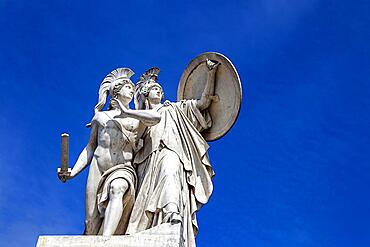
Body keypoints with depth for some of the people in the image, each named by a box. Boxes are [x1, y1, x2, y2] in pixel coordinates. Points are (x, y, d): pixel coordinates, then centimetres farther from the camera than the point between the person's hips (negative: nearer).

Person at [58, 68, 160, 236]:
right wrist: (73, 172, 6)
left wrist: (126, 112, -1)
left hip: (123, 169, -2)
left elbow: (156, 117, -5)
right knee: (92, 224, -7)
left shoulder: (137, 118, 18)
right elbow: (90, 148, 18)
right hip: (97, 170, 2)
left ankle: (106, 240, -53)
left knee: (116, 189, -37)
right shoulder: (100, 116, 21)